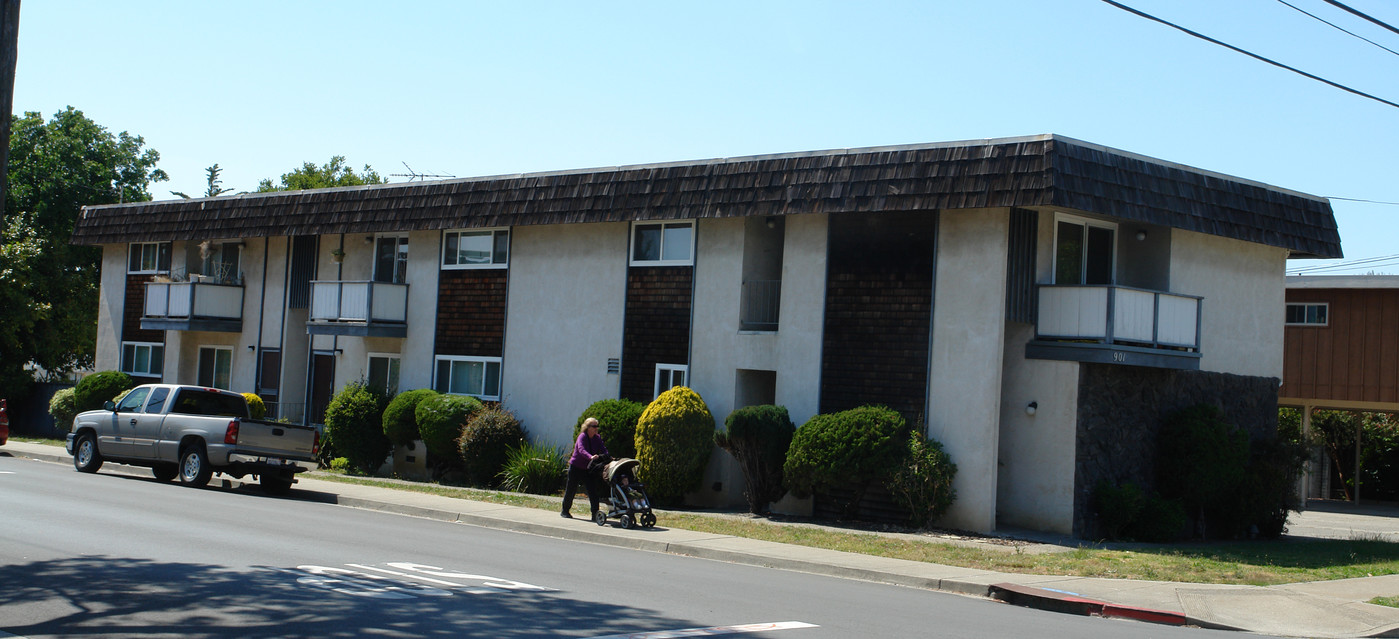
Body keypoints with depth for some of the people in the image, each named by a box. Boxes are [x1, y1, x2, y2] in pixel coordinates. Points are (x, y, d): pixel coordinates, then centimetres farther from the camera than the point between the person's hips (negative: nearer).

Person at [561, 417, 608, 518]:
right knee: (570, 490, 6)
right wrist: (590, 457, -52)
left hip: (588, 468, 4)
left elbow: (603, 449, -9)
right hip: (576, 467, -4)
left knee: (593, 490, -8)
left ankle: (595, 513, -9)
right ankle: (565, 511, 23)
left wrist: (608, 457, -31)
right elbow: (581, 449, -34)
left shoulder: (597, 438, 2)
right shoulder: (582, 437, -17)